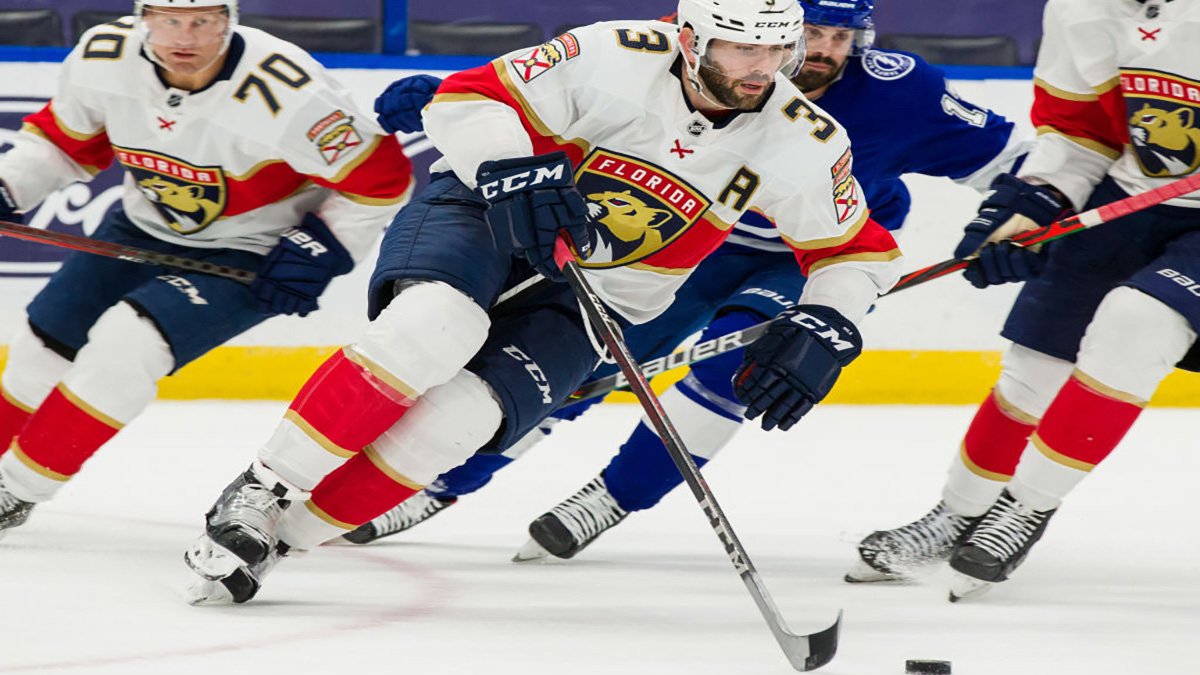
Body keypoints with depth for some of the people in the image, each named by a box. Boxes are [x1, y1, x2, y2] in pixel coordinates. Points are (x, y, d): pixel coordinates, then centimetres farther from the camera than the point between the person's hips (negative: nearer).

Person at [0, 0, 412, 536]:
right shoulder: (102, 59, -18)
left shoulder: (286, 96, -33)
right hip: (145, 231, 6)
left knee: (126, 343, -23)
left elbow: (382, 179, -21)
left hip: (252, 256, -6)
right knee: (44, 348, 5)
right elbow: (67, 140, 4)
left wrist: (321, 250, -24)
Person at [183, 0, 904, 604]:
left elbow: (858, 251, 0)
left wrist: (823, 331, -19)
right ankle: (260, 493, -23)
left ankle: (283, 536, -12)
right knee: (436, 324, -35)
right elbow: (467, 99, -17)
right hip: (488, 213, -2)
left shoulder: (802, 141, -13)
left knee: (461, 415, -23)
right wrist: (510, 171, -35)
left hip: (594, 299, 2)